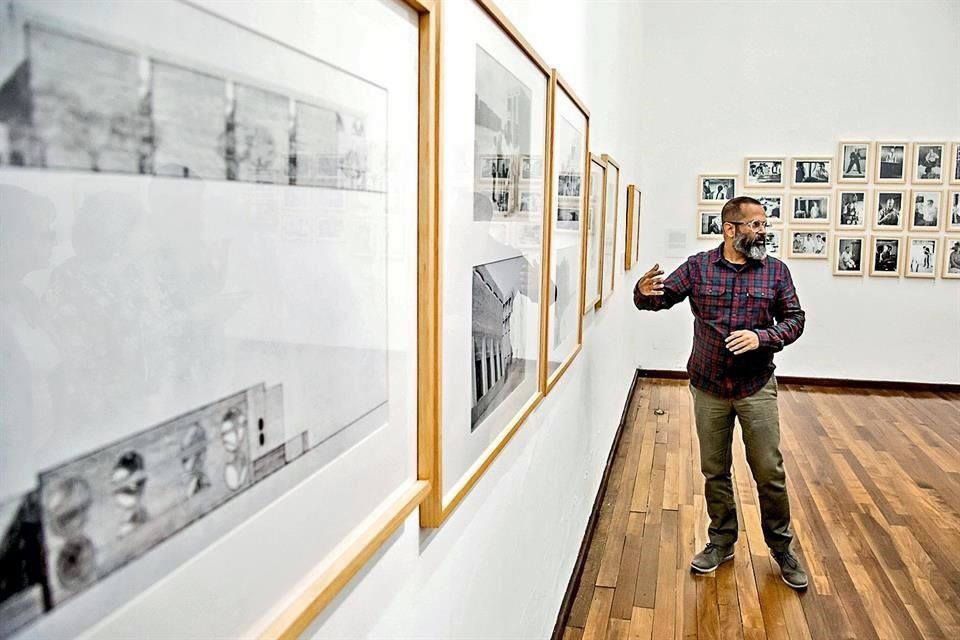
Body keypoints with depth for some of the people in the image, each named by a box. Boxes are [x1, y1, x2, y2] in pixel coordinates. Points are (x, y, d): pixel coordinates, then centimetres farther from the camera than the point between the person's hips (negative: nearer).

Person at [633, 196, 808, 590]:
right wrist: (644, 292, -30)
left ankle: (781, 547, 27)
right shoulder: (697, 266, -2)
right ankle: (722, 542, 30)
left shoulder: (775, 271, -1)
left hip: (756, 387, 0)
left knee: (770, 472, 6)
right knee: (714, 471, 12)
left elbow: (794, 320, 1)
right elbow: (662, 298, -5)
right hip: (708, 387, 0)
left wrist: (761, 337, -18)